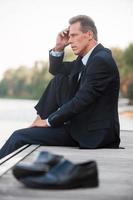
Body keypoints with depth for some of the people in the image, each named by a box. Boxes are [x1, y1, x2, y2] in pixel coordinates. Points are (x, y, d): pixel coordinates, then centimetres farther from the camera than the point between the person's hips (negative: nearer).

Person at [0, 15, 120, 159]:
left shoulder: (102, 60, -19)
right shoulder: (85, 58, 10)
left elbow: (81, 101, -22)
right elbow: (55, 70, 22)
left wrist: (49, 122, -15)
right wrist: (59, 47, 3)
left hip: (92, 135, -9)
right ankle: (41, 118, 9)